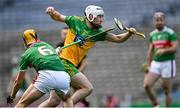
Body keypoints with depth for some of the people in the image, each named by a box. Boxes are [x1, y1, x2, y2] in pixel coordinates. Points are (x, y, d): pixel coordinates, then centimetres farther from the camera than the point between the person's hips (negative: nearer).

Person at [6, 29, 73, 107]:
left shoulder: (27, 54, 20)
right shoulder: (48, 45, 31)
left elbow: (18, 82, 27)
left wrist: (11, 96, 41)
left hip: (46, 76, -4)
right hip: (63, 76, 4)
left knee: (22, 103, 6)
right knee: (67, 99, 34)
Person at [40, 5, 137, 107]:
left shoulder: (97, 33, 8)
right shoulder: (76, 21, -2)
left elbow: (119, 39, 7)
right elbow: (58, 17, 11)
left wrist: (129, 33, -10)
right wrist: (52, 12, -9)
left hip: (71, 65, 6)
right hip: (63, 61, -6)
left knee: (54, 100, 7)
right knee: (88, 88, -13)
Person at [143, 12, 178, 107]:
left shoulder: (170, 33, -6)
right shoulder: (153, 34, 12)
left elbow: (175, 48, -15)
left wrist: (164, 50, -30)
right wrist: (149, 65, 18)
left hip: (167, 63, -5)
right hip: (155, 63, 5)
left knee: (167, 91, -2)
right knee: (146, 85, -10)